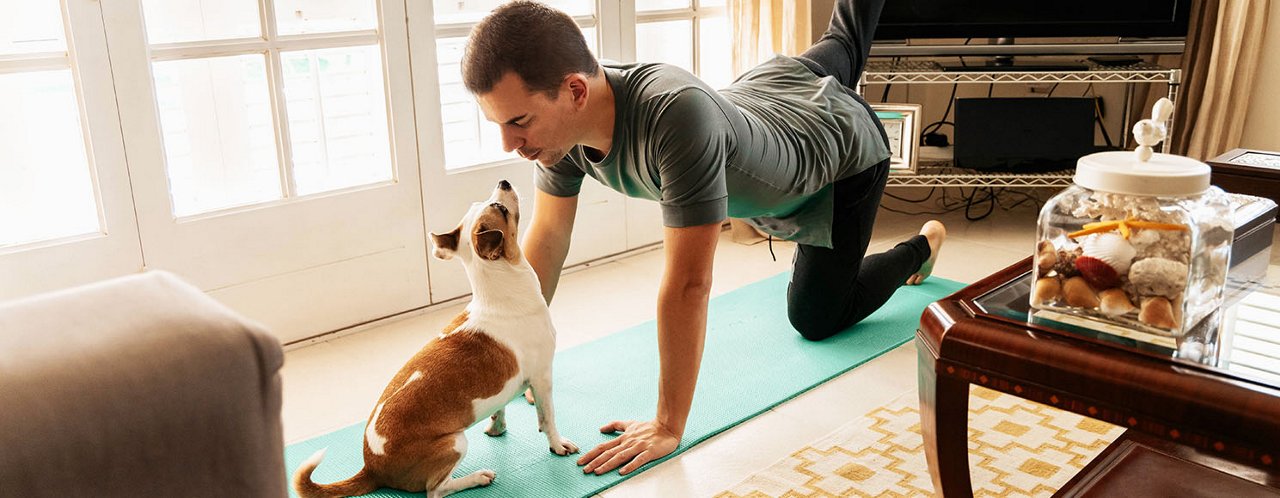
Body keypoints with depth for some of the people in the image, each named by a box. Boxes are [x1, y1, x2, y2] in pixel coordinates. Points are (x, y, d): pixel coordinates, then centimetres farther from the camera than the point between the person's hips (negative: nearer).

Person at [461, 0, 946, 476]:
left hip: (847, 152, -5)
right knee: (842, 45, 38)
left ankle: (921, 245, 31)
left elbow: (688, 285, -48)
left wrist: (667, 428, -41)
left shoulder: (676, 115, -52)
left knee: (816, 319, 9)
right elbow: (546, 239, -19)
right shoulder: (559, 115, -30)